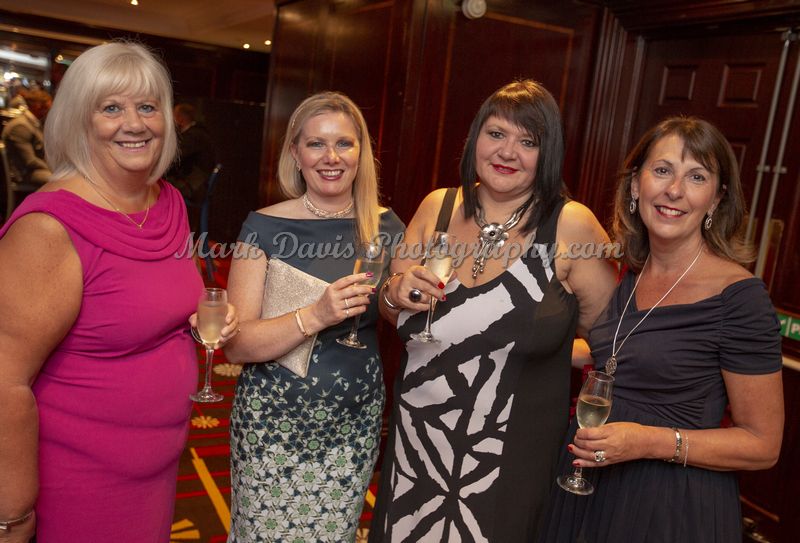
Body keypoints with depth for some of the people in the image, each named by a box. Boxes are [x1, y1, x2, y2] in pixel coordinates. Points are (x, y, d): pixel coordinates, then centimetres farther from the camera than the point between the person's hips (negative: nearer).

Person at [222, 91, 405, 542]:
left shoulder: (386, 226, 0)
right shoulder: (266, 227, -9)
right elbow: (236, 345, -14)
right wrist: (316, 316, -28)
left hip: (356, 421, 3)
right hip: (274, 422, -2)